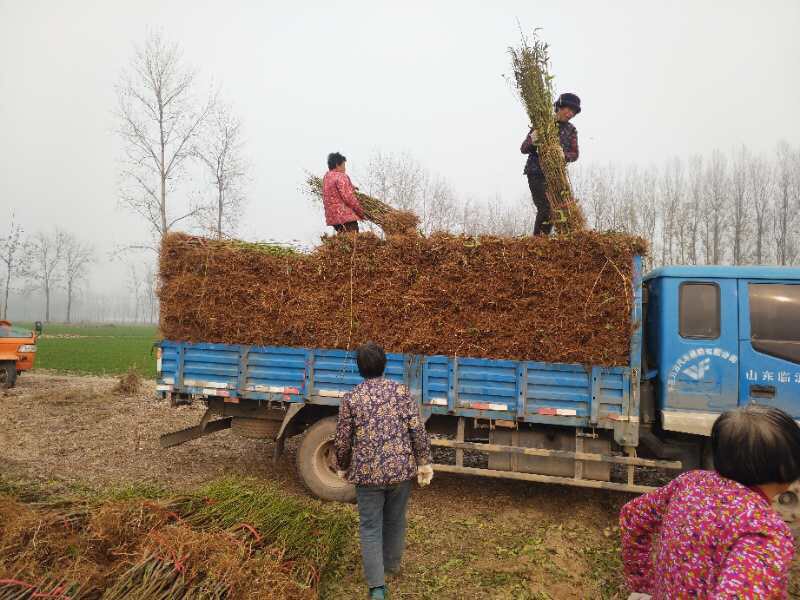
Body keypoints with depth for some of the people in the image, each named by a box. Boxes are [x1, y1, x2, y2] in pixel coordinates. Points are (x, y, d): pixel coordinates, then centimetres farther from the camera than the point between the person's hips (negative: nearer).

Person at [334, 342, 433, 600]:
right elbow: (418, 429, -8)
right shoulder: (400, 390, -3)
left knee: (370, 528, 9)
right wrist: (424, 462, 1)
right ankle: (391, 564, 42)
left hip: (368, 472, -2)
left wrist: (344, 468, 16)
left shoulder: (351, 399, -4)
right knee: (395, 521, 21)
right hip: (401, 469, 2)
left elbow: (342, 441, -1)